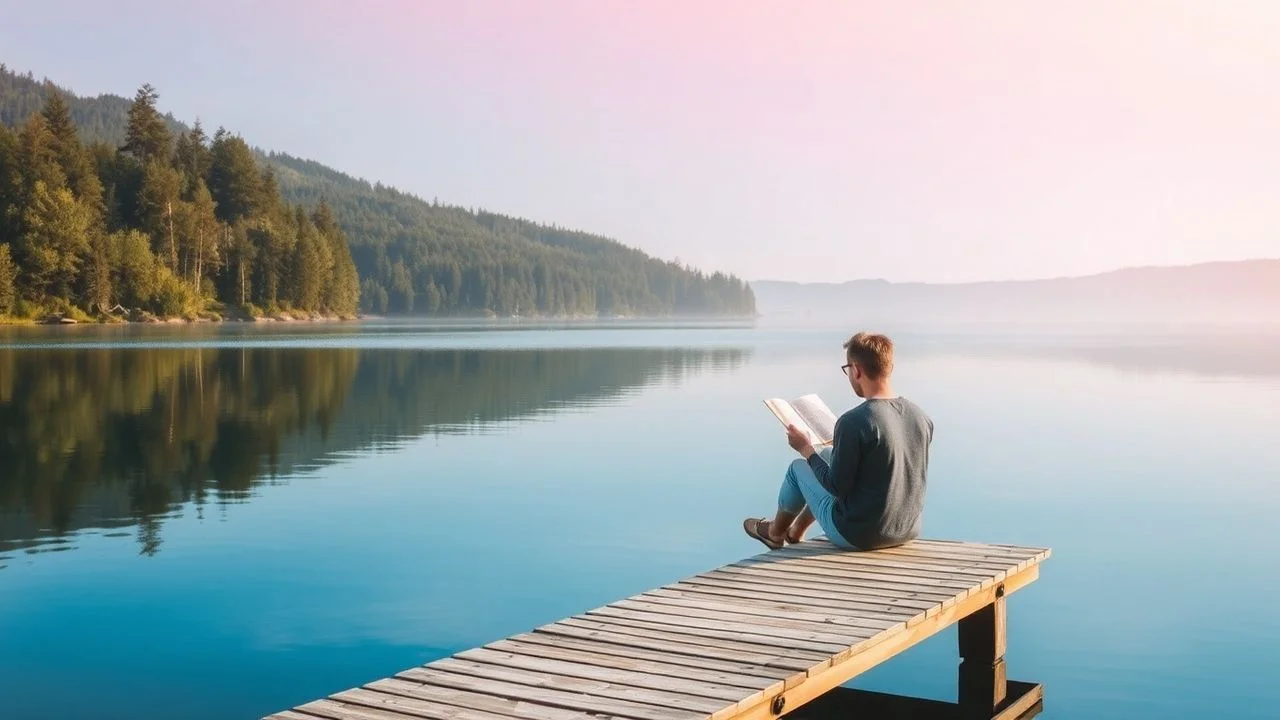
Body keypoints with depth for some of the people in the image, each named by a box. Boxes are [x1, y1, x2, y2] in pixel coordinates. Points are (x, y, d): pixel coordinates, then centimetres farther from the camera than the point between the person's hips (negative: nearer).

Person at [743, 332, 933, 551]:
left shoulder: (853, 422, -25)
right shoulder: (921, 417, -4)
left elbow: (837, 487, -19)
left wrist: (806, 449, -4)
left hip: (858, 537, -6)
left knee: (799, 467, 19)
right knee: (829, 455, 27)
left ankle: (775, 532, 47)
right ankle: (795, 533, 47)